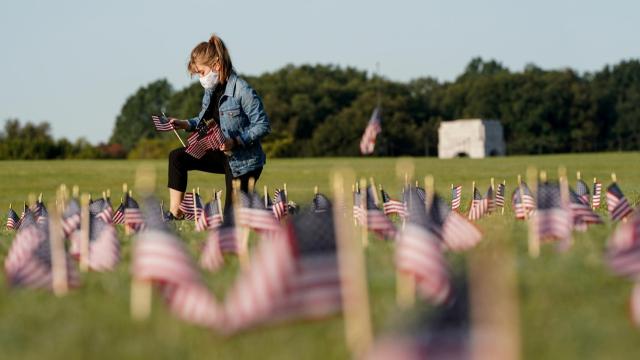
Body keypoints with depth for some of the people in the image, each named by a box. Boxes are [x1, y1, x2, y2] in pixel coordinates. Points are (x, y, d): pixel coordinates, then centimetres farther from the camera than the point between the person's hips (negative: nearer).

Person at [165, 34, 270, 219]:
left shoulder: (243, 91, -22)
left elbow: (263, 125, -21)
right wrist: (184, 124, 2)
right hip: (220, 155, 8)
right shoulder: (211, 90, 4)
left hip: (243, 160, -8)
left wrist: (235, 142, -30)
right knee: (177, 157, -3)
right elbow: (206, 120, 18)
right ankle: (175, 213, -2)